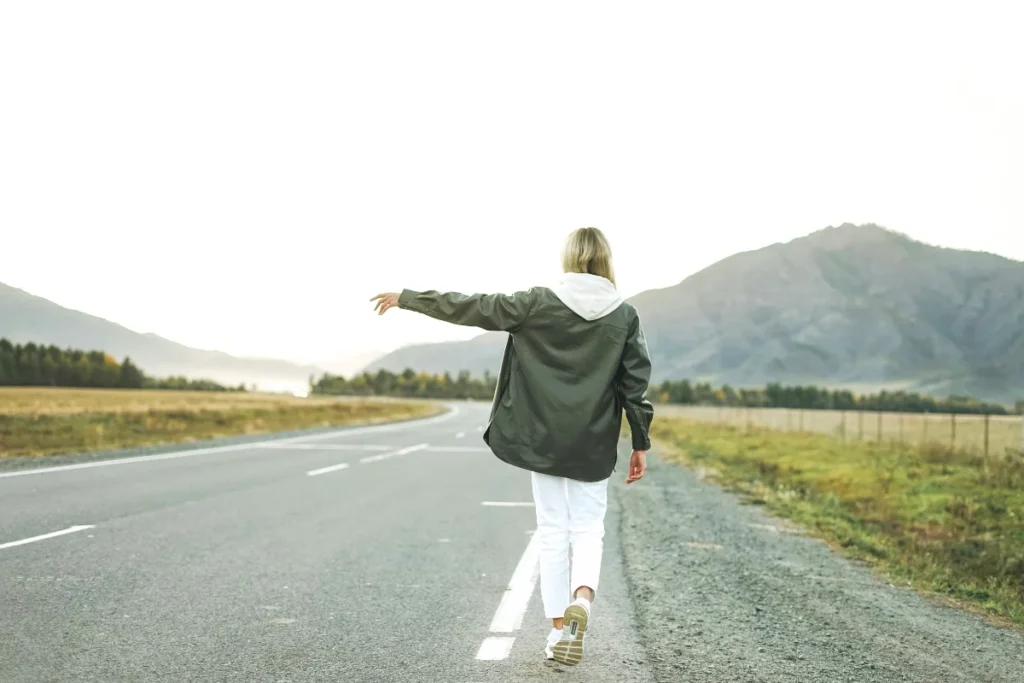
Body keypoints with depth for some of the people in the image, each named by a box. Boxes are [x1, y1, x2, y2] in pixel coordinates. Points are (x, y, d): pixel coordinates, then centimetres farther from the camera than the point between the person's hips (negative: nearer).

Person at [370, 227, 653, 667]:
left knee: (553, 531, 10)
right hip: (594, 445, 1)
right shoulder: (625, 317, -2)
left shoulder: (539, 303, -6)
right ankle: (582, 597, -16)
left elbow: (471, 308, -3)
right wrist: (641, 444, 6)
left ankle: (558, 630, 11)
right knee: (588, 528, 12)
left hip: (543, 440, 0)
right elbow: (635, 384, -1)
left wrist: (406, 298, 6)